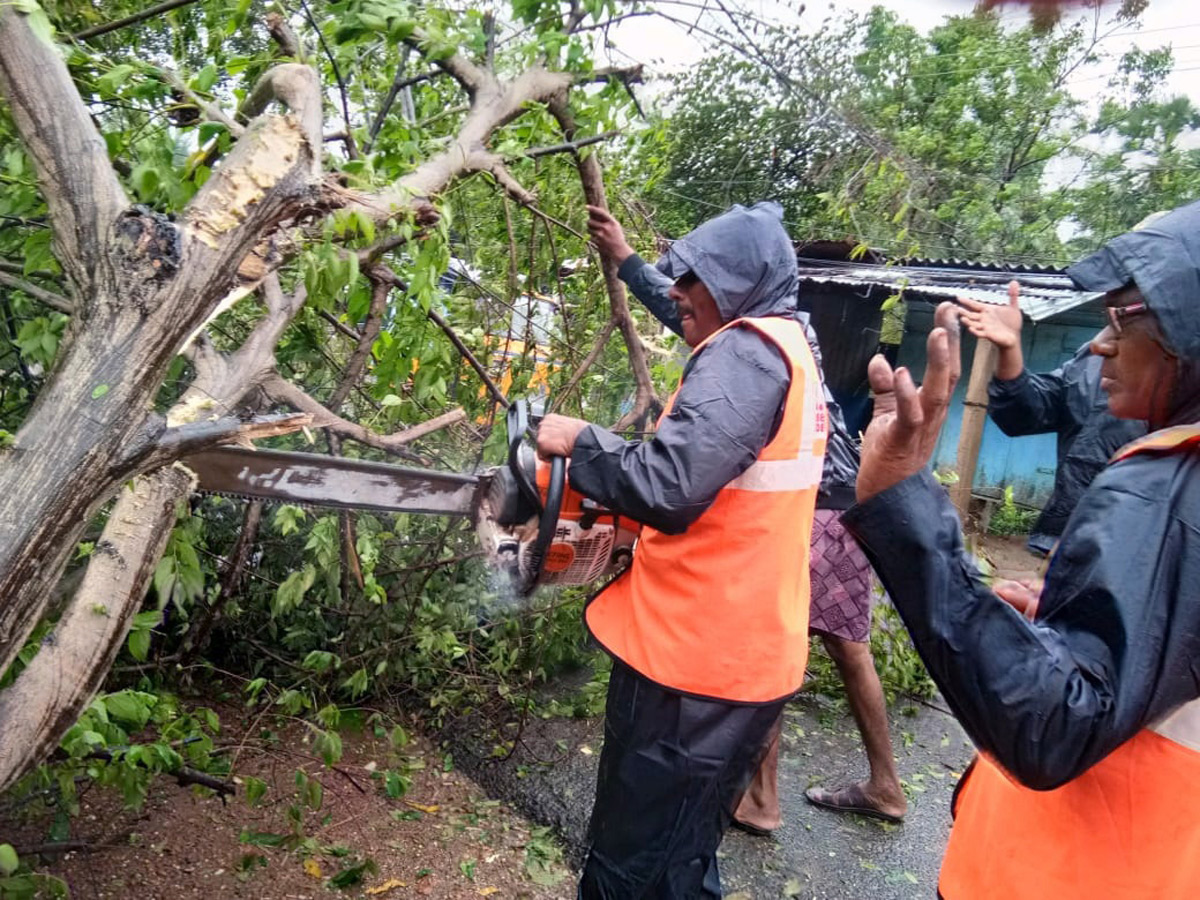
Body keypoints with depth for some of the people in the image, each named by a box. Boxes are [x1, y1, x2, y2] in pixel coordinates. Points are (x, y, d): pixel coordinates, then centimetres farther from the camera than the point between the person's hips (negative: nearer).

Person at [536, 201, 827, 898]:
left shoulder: (746, 351, -17)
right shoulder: (789, 350, 15)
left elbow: (671, 485, -29)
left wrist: (580, 441, -12)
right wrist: (627, 518, 14)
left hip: (696, 661, -10)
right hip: (749, 651, 10)